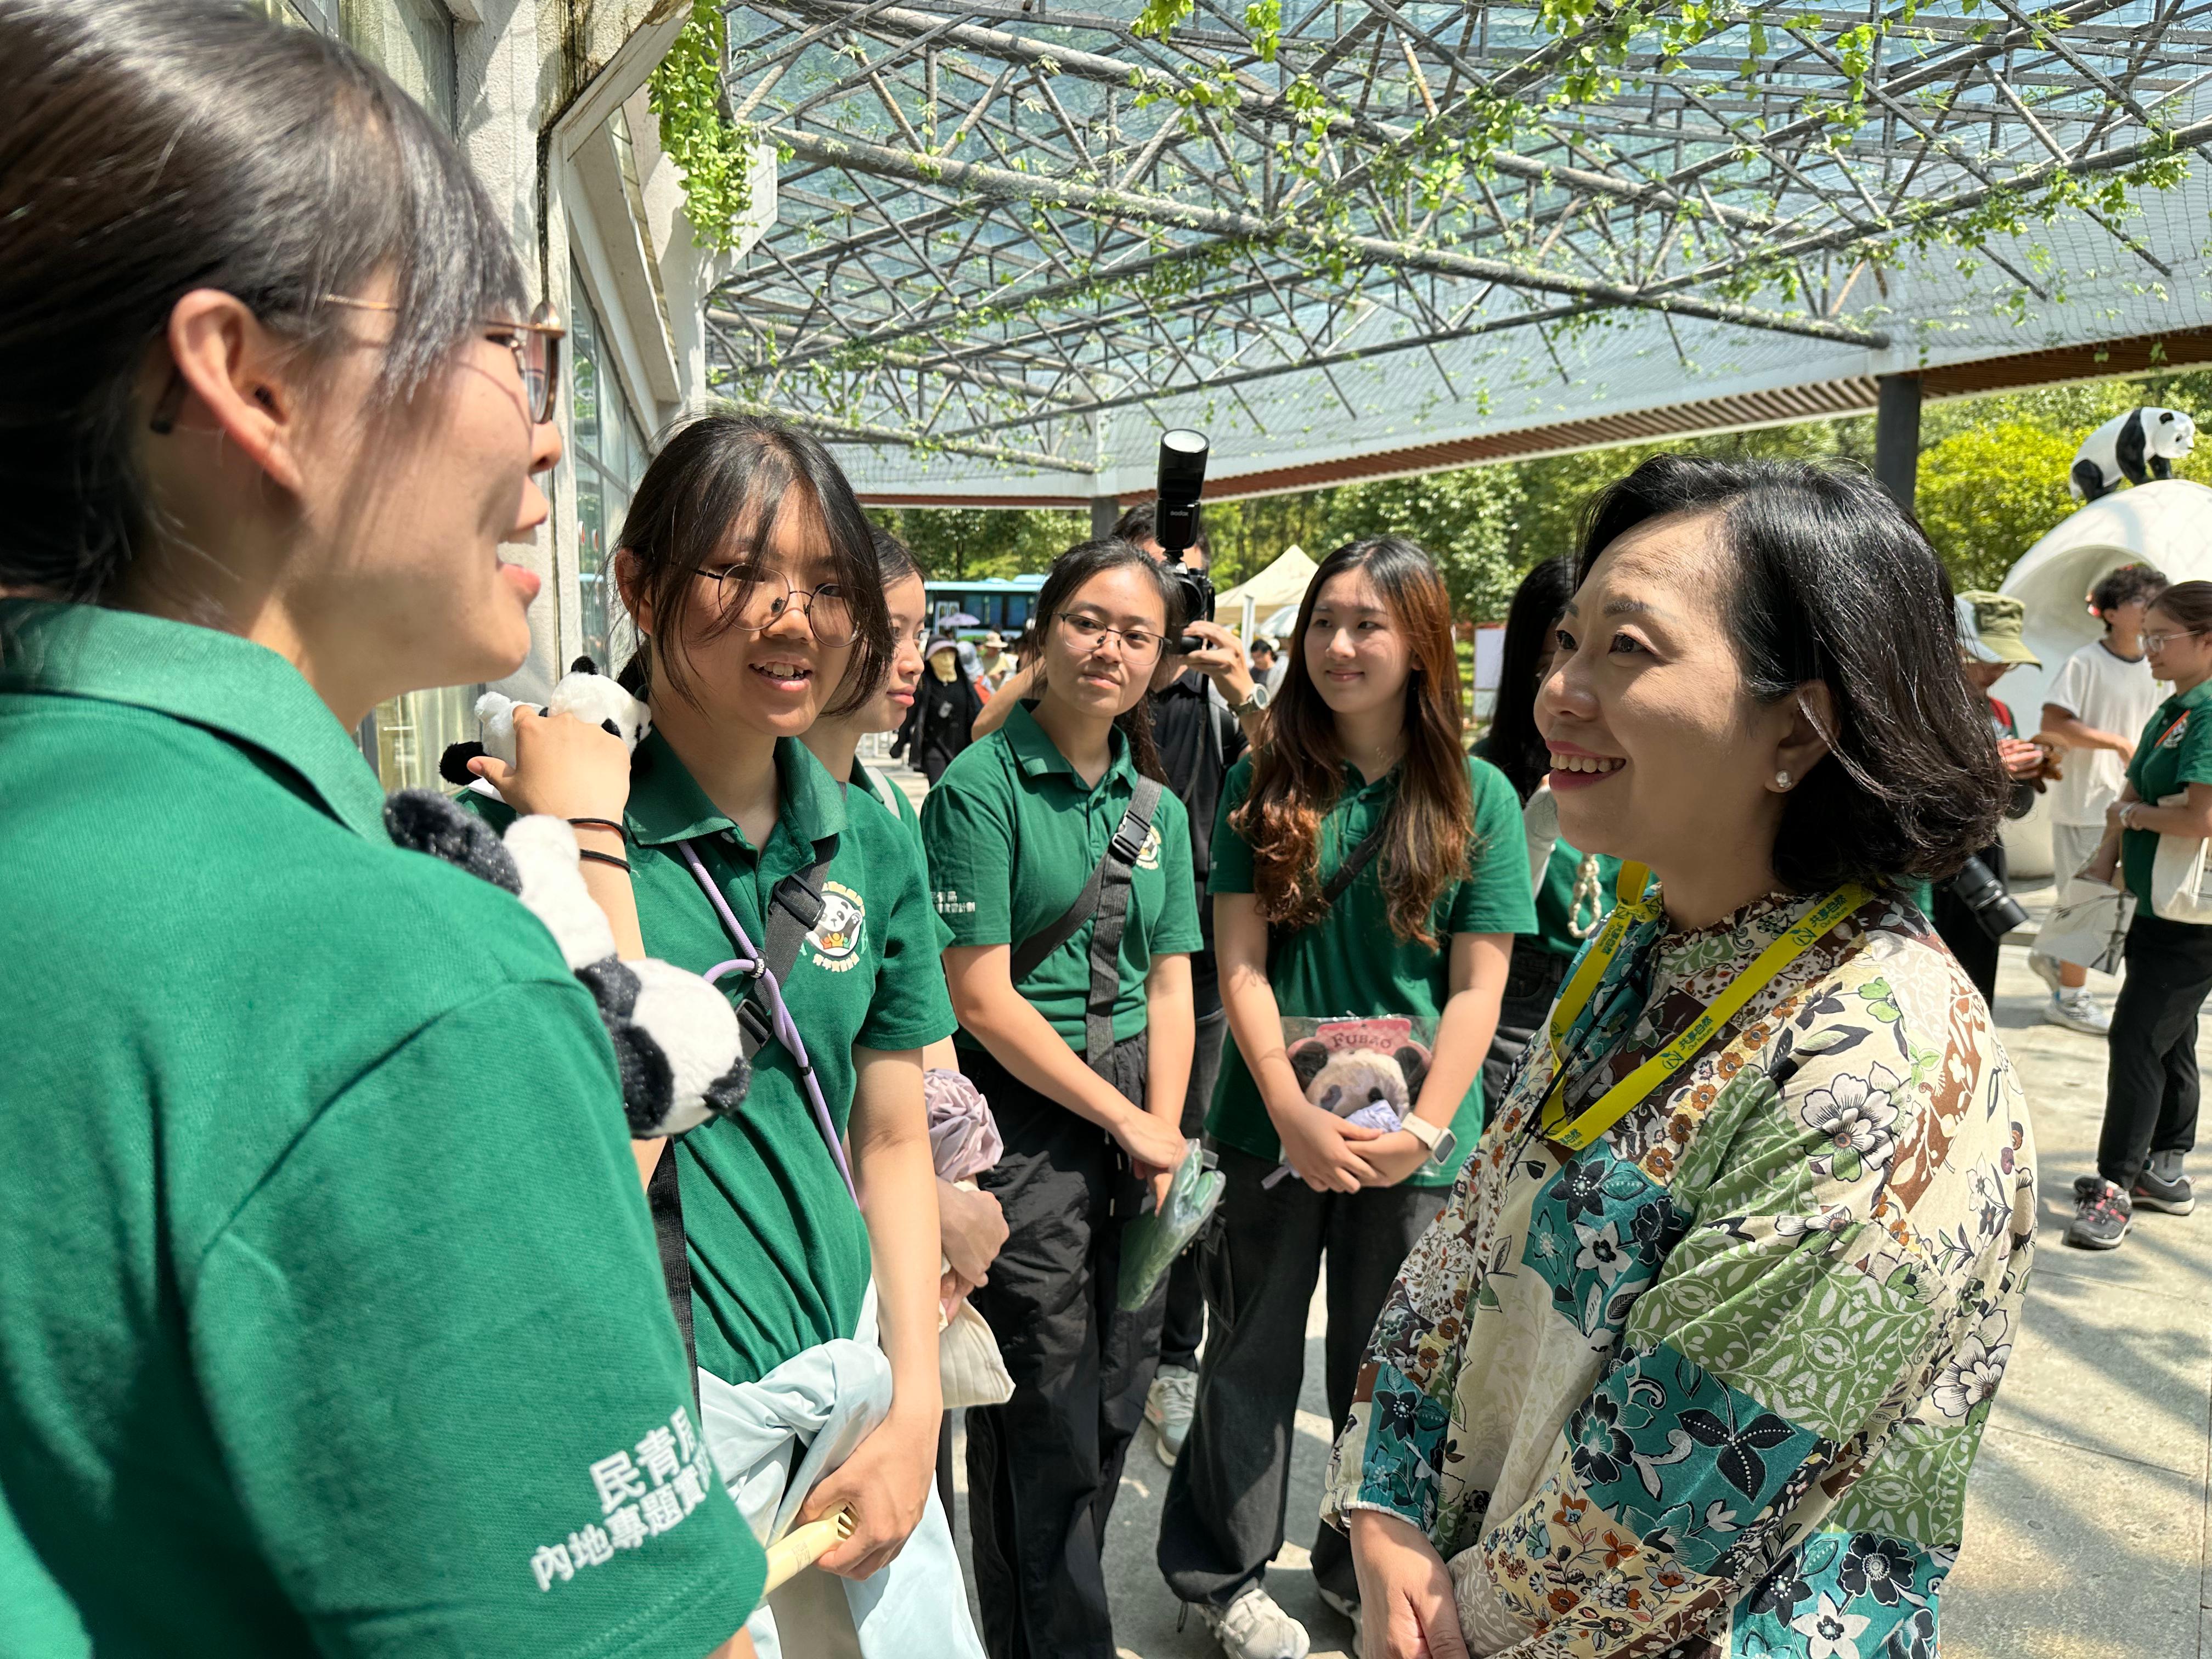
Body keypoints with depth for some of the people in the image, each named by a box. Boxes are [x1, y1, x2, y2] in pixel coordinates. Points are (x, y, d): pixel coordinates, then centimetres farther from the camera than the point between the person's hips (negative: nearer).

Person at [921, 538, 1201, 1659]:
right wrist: (1124, 1118, -10)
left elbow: (1169, 984, 9)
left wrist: (1166, 1126, -4)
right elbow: (983, 999, -13)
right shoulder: (981, 787, -10)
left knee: (1116, 1399, 16)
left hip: (1135, 1122, 6)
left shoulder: (1155, 804, 9)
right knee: (1046, 1420, 4)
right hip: (1024, 1118, -6)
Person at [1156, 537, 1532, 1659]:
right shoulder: (1262, 786, -1)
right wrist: (1294, 1113, -14)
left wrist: (1425, 1126, -14)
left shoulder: (1477, 796, -2)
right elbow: (1241, 964, -4)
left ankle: (1369, 1566, 38)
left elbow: (1478, 985, -3)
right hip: (1276, 1123, 0)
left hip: (1413, 1137, 0)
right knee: (1255, 1355, 13)